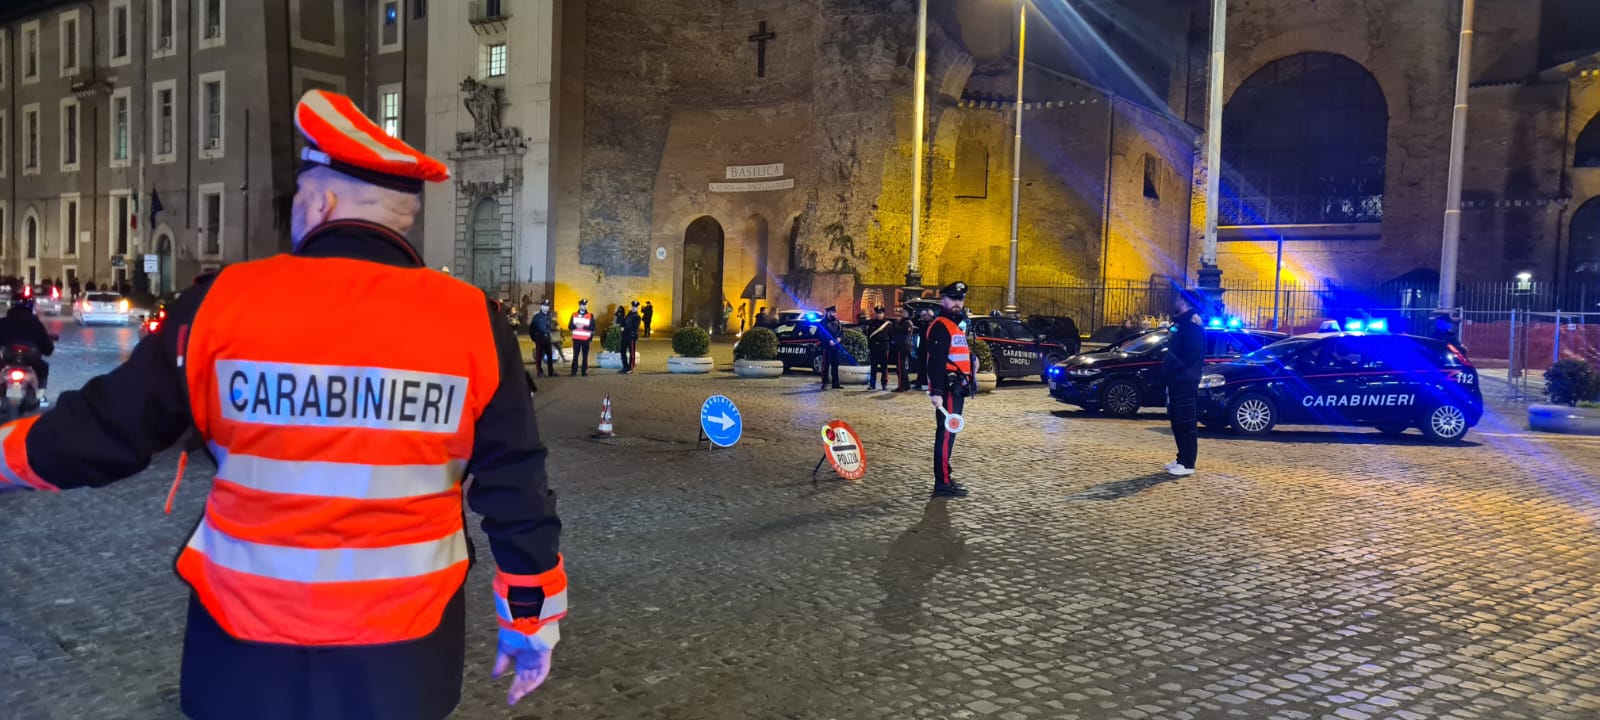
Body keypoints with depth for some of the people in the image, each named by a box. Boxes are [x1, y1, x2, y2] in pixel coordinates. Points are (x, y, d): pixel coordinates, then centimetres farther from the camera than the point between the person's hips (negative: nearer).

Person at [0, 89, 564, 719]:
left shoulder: (222, 303, -11)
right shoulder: (471, 322, -10)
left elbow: (108, 430, 0)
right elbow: (514, 490, -6)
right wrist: (532, 617, 6)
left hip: (247, 643, 0)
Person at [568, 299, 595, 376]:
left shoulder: (590, 316, 3)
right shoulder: (574, 315, 7)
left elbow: (592, 328, -5)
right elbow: (570, 327, 4)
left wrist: (583, 326, -17)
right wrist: (576, 326, -16)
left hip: (586, 339, -1)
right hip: (576, 339, 1)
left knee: (585, 356, 0)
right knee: (575, 355, 0)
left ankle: (584, 371, 5)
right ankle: (574, 371, 5)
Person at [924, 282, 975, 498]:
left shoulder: (958, 325, 20)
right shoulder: (940, 326, -12)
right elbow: (935, 362, -21)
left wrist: (970, 379, 24)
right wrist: (936, 391, -28)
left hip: (958, 388, 10)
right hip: (947, 388, -10)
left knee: (948, 433, 15)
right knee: (946, 433, -10)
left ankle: (944, 479, 24)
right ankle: (942, 484, -10)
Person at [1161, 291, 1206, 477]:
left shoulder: (1191, 324, -13)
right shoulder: (1181, 322, 18)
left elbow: (1191, 354, -22)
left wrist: (1175, 367, -17)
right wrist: (1168, 367, 10)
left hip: (1185, 380, -10)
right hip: (1177, 380, 10)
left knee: (1186, 422, -8)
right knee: (1177, 421, 13)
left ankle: (1187, 464, -6)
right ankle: (1182, 459, 20)